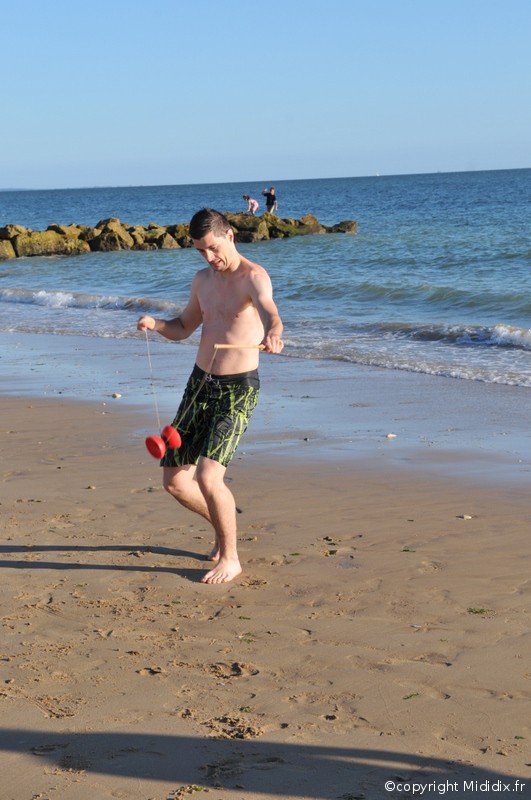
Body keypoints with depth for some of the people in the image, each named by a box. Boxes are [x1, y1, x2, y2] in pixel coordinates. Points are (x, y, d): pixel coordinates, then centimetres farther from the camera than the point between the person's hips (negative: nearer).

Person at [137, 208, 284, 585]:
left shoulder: (253, 276, -14)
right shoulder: (203, 279, 10)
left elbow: (270, 313, -36)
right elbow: (183, 329, 22)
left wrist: (273, 335, -60)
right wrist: (156, 323, 0)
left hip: (238, 389, -7)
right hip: (200, 384, 7)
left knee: (208, 476, -21)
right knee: (174, 480, 7)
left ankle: (230, 558, 0)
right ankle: (224, 525, 34)